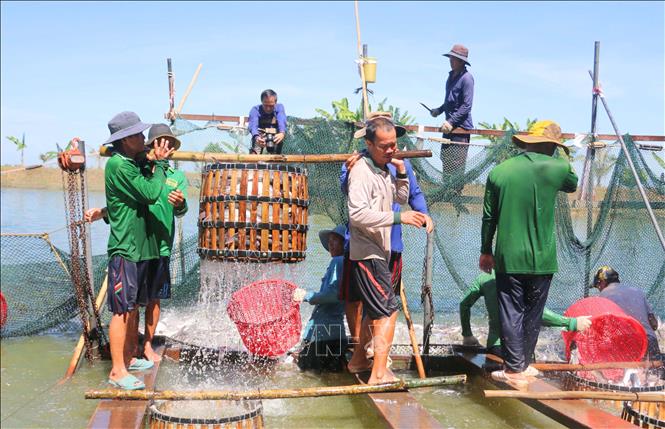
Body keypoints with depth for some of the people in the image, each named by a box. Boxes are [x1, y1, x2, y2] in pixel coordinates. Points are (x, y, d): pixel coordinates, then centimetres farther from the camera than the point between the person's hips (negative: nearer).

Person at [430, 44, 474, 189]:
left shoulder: (466, 78, -14)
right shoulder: (451, 76, 13)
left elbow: (467, 105, -19)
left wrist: (451, 121, -23)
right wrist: (439, 110, 14)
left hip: (461, 126, -9)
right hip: (449, 125, 9)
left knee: (457, 162, -6)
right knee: (445, 159, 14)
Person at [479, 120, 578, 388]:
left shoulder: (499, 171, 0)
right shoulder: (555, 168, -7)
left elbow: (488, 217, 6)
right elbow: (573, 185, 17)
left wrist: (486, 250, 16)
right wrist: (560, 156, 20)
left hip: (508, 257, 1)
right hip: (542, 258, 0)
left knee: (511, 314, 6)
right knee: (533, 315, 14)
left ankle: (514, 370, 8)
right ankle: (524, 364, 26)